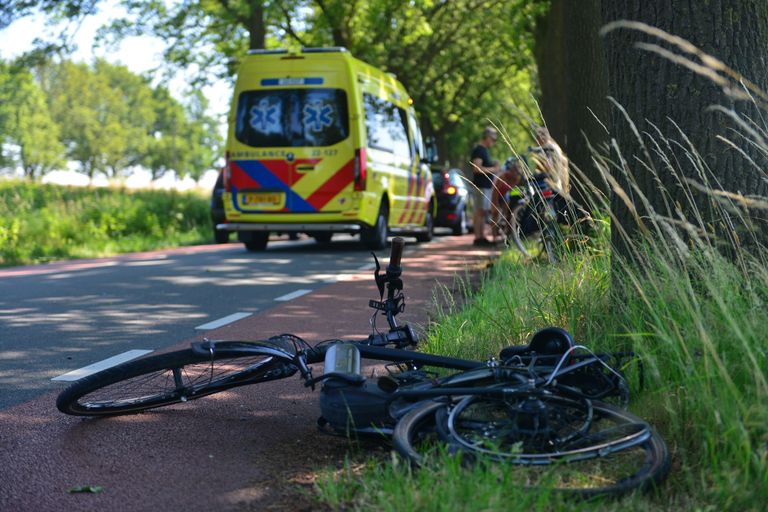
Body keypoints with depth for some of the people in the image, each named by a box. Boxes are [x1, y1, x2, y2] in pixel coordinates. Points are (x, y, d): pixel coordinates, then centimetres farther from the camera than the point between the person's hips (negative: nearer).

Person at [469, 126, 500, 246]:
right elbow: (477, 168, -22)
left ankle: (482, 237, 14)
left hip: (487, 185, 10)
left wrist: (494, 166, 12)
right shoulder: (478, 150, -12)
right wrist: (492, 169, -15)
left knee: (484, 212, 10)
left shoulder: (485, 150, 19)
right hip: (481, 185, -10)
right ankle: (478, 238, -9)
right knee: (480, 211, -9)